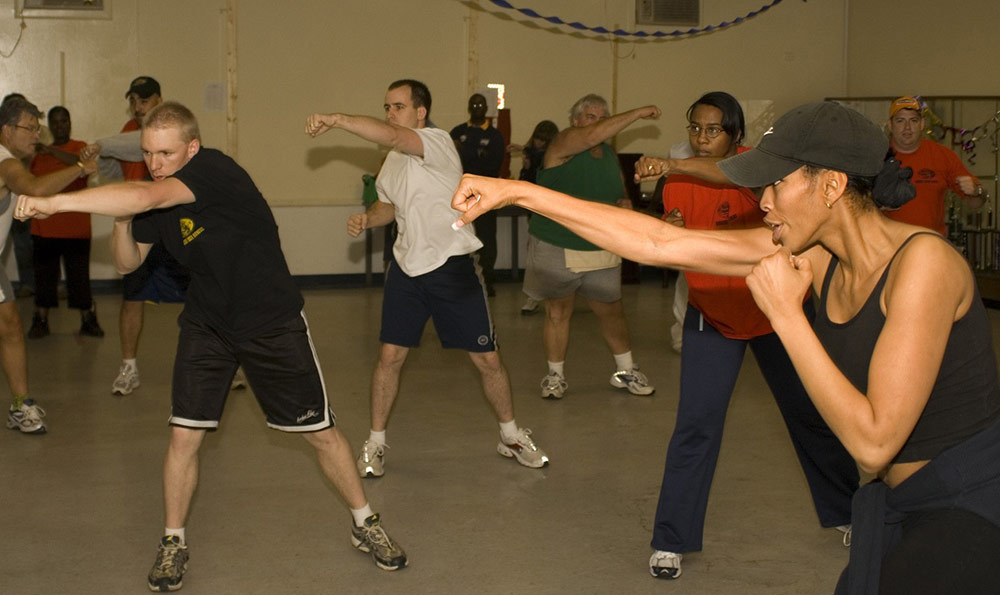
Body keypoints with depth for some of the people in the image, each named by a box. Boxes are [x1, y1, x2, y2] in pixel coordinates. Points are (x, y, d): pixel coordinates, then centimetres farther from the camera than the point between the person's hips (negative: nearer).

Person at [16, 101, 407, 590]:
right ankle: (173, 543, 17)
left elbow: (143, 197, -43)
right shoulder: (158, 198, -4)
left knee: (321, 433, 4)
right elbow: (128, 262, 6)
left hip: (273, 323, -5)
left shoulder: (214, 170, -26)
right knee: (184, 436, -4)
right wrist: (122, 223, -16)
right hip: (206, 324, 5)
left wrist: (55, 201, -44)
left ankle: (364, 523, 25)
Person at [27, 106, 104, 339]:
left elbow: (81, 162, -23)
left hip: (76, 227, -3)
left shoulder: (79, 147, 1)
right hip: (44, 227, 3)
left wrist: (51, 151, -32)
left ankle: (87, 319, 12)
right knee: (44, 275, 6)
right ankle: (41, 321, 14)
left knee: (79, 275, 1)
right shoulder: (40, 153, 12)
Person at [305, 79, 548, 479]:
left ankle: (510, 435, 23)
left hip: (452, 266, -5)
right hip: (406, 266, 6)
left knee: (487, 359, 2)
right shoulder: (393, 160, 9)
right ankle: (375, 442, 16)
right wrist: (366, 218, 3)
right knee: (390, 355, 0)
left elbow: (390, 136, -34)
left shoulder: (438, 143, -15)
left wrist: (334, 119, -39)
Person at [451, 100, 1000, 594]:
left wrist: (785, 313, -23)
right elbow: (658, 243, -2)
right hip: (903, 505, 7)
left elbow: (873, 441, -26)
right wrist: (516, 193, -3)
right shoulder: (817, 256, -2)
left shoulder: (922, 261, -23)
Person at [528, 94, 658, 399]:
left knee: (611, 311, 12)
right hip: (556, 248, -5)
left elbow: (618, 189, 23)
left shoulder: (609, 153, 9)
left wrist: (624, 202, -2)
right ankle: (556, 376, 21)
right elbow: (592, 136, -32)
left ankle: (625, 371, 29)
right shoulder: (564, 143, -11)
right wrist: (638, 113, -29)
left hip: (601, 250, 5)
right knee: (558, 311, 6)